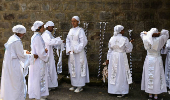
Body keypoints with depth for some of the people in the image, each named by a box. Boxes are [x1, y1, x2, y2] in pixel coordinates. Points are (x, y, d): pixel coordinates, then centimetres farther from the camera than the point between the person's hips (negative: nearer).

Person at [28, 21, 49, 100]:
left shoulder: (34, 37, 10)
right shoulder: (38, 37, -20)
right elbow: (40, 52, -21)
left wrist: (44, 50, 6)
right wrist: (46, 58, -6)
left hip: (34, 60, 10)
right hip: (39, 61, -10)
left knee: (35, 78, 17)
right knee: (39, 78, 0)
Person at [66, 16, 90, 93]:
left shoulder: (80, 30, -8)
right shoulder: (71, 30, 12)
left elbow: (83, 42, -13)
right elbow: (68, 40, 11)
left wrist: (76, 50, -15)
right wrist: (69, 50, -3)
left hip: (79, 53, -6)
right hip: (72, 52, 7)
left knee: (79, 68, -2)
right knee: (72, 68, 10)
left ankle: (80, 86, 6)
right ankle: (74, 85, 21)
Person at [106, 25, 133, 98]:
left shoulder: (112, 39, 0)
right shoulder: (125, 39, -12)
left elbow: (110, 50, 5)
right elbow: (128, 50, -5)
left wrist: (108, 59, 10)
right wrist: (130, 43, 11)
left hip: (113, 58, 4)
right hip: (121, 57, -4)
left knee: (113, 73, 13)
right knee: (121, 74, 4)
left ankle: (113, 90, 23)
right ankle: (120, 92, 8)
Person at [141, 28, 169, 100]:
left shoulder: (146, 39, -3)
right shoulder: (158, 40, -12)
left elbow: (142, 34, 19)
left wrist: (149, 33, 7)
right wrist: (158, 33, -3)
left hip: (148, 60, 4)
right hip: (157, 60, -4)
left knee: (149, 77, 8)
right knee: (156, 77, 1)